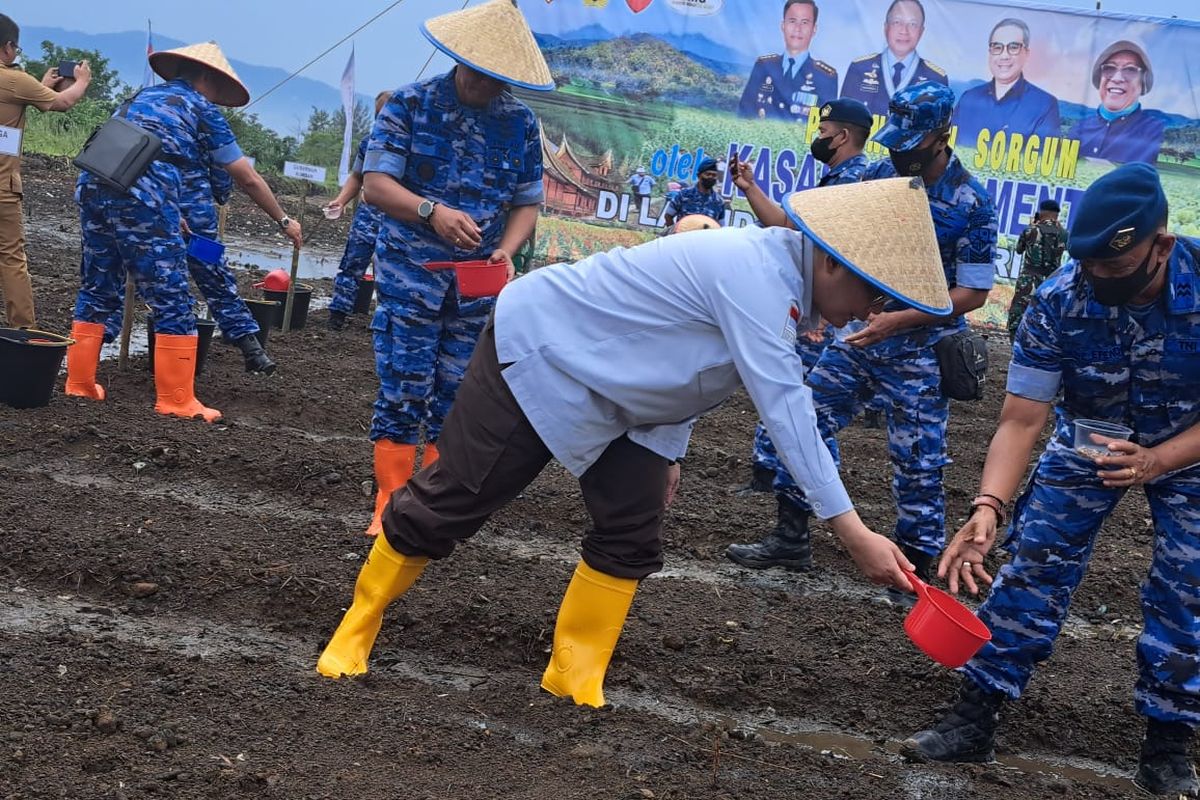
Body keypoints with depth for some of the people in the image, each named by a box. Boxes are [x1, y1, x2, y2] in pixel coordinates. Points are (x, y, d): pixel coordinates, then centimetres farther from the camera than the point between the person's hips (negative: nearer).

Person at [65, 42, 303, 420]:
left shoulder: (143, 96, 28)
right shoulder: (202, 108, 10)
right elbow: (247, 179, 12)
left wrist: (169, 213, 46)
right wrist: (283, 221, 23)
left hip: (92, 185, 7)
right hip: (142, 198, -7)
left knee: (97, 291, 19)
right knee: (172, 303, 1)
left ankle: (80, 384, 25)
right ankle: (176, 401, 3)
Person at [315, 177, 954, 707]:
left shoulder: (775, 280, -1)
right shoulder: (756, 275, -32)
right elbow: (784, 405, -39)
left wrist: (668, 449, 9)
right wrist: (851, 530, -40)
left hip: (610, 392, 9)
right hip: (536, 351, -9)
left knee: (632, 532, 0)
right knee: (450, 500, 0)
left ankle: (575, 678, 13)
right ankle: (357, 627, 20)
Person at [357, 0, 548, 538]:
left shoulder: (520, 122, 2)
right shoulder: (409, 103, -6)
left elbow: (527, 203, 6)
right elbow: (375, 184, -13)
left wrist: (506, 251, -14)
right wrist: (432, 212, -31)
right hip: (410, 272, -3)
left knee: (456, 398, 8)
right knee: (402, 390, -6)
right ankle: (391, 507, 3)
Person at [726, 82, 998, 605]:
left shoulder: (971, 203, -14)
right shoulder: (878, 176, 0)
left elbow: (973, 292, -13)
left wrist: (900, 320, -22)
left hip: (920, 350, -5)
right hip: (860, 332, 5)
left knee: (917, 462, 1)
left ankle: (915, 568, 16)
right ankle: (792, 537, 19)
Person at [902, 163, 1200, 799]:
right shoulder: (1058, 301, -27)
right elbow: (1021, 420, -26)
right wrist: (988, 506, -41)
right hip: (1088, 441, 1)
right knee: (1033, 567, -7)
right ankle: (974, 719, 1)